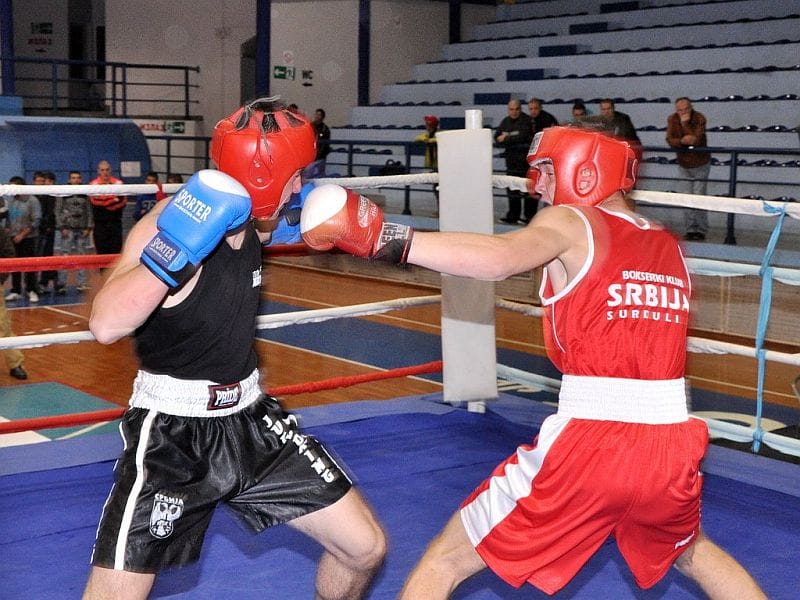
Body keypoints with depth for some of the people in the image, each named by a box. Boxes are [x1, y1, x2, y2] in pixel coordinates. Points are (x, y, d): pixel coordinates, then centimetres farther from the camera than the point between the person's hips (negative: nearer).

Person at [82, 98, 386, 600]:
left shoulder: (250, 221, -1)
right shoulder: (171, 224, -22)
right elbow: (106, 325, -36)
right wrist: (178, 250, -43)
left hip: (250, 418, 7)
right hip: (171, 432, -6)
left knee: (365, 549, 6)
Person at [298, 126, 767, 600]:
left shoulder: (571, 223, -2)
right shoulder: (670, 246, 16)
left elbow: (501, 258, -24)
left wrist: (388, 239, -27)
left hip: (587, 446, -6)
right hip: (670, 447, 6)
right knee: (691, 552, 39)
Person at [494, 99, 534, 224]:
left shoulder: (526, 120, -4)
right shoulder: (505, 121, 15)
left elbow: (522, 137, -16)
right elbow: (497, 138, 10)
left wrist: (506, 139, -6)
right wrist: (512, 140, -9)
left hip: (525, 157, -6)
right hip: (511, 157, 6)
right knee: (512, 188, 5)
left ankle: (530, 215, 0)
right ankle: (513, 215, 10)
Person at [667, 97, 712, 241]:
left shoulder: (699, 118, -19)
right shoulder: (672, 119, -7)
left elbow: (696, 140, -30)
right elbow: (670, 140, -17)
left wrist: (685, 123, -32)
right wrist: (682, 141, -35)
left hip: (700, 164, -4)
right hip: (683, 165, 4)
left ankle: (701, 231, 2)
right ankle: (691, 229, 10)